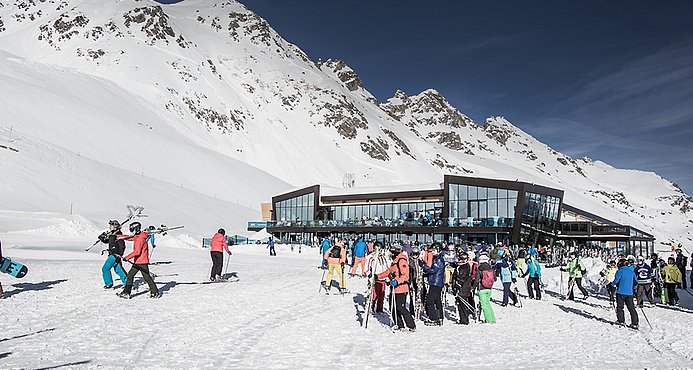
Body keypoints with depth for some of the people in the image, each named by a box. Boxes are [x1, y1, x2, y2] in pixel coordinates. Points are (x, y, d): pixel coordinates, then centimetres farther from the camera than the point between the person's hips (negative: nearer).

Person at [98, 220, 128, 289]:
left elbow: (122, 246, -20)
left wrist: (119, 256, -22)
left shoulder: (118, 235, -17)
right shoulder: (112, 234, 11)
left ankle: (109, 284, 9)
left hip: (115, 255, -9)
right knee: (118, 269, 13)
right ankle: (127, 282, 16)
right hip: (112, 255, 9)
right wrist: (102, 238, 3)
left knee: (105, 269, 0)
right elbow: (106, 241, 22)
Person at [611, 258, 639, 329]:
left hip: (621, 292, -5)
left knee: (619, 307, 7)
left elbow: (616, 280, -14)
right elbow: (636, 282, 13)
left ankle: (621, 321, 6)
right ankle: (635, 323, 6)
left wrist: (611, 284, 3)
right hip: (629, 293, 5)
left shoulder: (620, 271, -5)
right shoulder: (631, 272, 11)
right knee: (631, 308, 7)